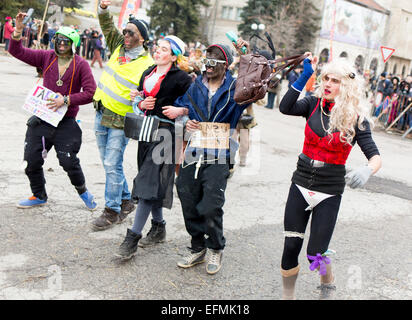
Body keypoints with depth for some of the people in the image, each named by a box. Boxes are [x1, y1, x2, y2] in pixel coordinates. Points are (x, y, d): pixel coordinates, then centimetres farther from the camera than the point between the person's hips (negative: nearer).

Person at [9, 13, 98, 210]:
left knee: (69, 161, -8)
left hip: (66, 121, -4)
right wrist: (18, 32, -12)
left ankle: (82, 190, 22)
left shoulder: (80, 65, -6)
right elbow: (17, 52, 4)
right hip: (42, 118, 4)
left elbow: (90, 93, -12)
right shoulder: (47, 57, 5)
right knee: (31, 160, 6)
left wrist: (66, 100, -19)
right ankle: (39, 196, 28)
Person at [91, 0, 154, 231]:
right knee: (109, 162, 15)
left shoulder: (147, 65, -13)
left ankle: (112, 210, 7)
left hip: (120, 121, -7)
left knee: (112, 165, -6)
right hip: (102, 114, 8)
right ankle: (126, 200, 30)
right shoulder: (119, 46, 7)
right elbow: (108, 27, 17)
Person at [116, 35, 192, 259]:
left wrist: (180, 111, -20)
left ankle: (133, 236, -9)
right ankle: (158, 227, 27)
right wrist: (141, 104, -1)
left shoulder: (181, 78, -6)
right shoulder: (147, 74, 15)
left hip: (166, 131, -7)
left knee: (149, 182, -11)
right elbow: (137, 100, 20)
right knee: (152, 181, 12)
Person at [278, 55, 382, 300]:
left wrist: (367, 171, -35)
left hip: (329, 191, -2)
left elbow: (375, 156, -13)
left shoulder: (356, 118, -7)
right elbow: (285, 108, -19)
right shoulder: (314, 104, -1)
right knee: (291, 247, 4)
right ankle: (288, 295, 26)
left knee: (315, 253, 0)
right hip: (301, 184, 2)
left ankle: (328, 284, 35)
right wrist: (305, 75, -22)